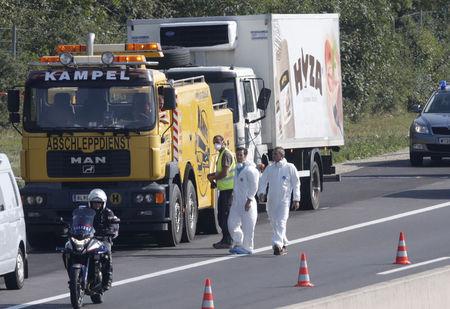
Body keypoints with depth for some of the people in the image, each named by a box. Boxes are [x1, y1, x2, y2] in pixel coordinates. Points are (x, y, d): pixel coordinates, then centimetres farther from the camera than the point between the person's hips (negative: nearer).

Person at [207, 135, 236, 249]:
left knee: (226, 215, -9)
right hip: (224, 188, 10)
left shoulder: (226, 154, -13)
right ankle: (225, 240, 18)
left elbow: (224, 173, -20)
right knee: (221, 215, 13)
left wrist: (213, 178, -5)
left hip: (228, 188, -10)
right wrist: (212, 175, 12)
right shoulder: (222, 154, 19)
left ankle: (227, 241, -8)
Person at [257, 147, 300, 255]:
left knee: (281, 222, -17)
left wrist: (296, 199, -2)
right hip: (271, 200, 5)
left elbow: (296, 183, 2)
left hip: (284, 200, -5)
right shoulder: (269, 168, 11)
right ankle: (283, 245, 26)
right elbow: (263, 181, 9)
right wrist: (261, 192, -10)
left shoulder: (290, 168, 0)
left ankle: (278, 245, -26)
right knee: (274, 223, 11)